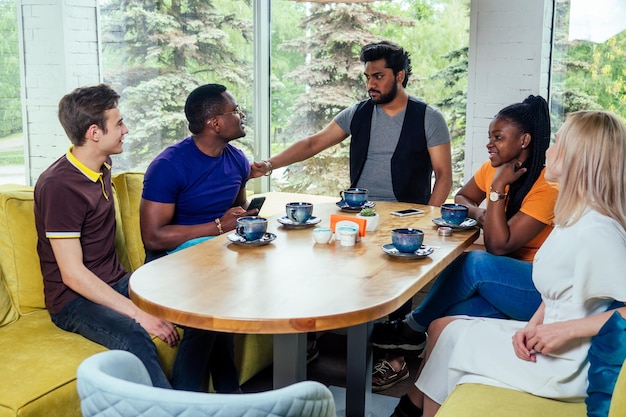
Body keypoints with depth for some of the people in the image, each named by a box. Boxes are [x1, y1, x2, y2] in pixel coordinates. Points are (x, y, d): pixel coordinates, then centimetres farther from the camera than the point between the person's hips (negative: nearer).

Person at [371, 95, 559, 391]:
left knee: (474, 264, -30)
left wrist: (498, 188, -23)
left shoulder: (547, 186, -20)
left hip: (542, 288, -6)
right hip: (504, 280, 6)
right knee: (456, 314, -23)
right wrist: (479, 214, -6)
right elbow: (460, 198, 15)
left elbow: (498, 245, -23)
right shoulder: (493, 168, 1)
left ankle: (412, 329, -13)